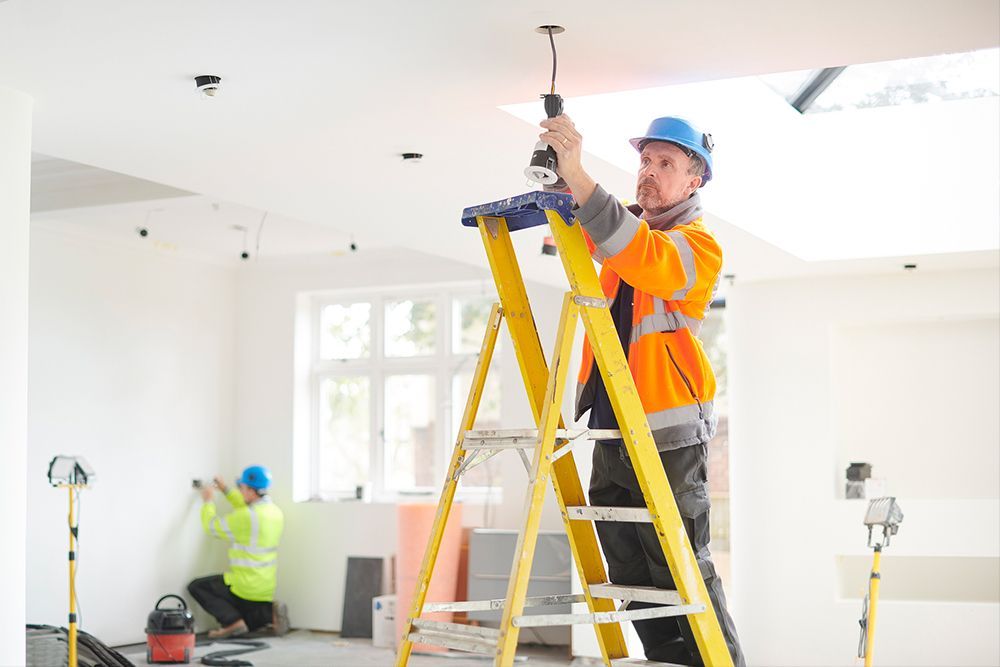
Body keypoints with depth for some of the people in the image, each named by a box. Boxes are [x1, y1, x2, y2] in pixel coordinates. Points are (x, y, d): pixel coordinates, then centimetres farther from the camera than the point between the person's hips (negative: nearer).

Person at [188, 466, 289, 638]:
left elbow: (212, 526, -9)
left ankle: (232, 621, -7)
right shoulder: (275, 511, 2)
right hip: (267, 589, 8)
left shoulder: (246, 517, -22)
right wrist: (226, 490, 23)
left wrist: (208, 501, 6)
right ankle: (270, 612, -1)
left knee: (196, 587, 7)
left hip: (245, 586, -8)